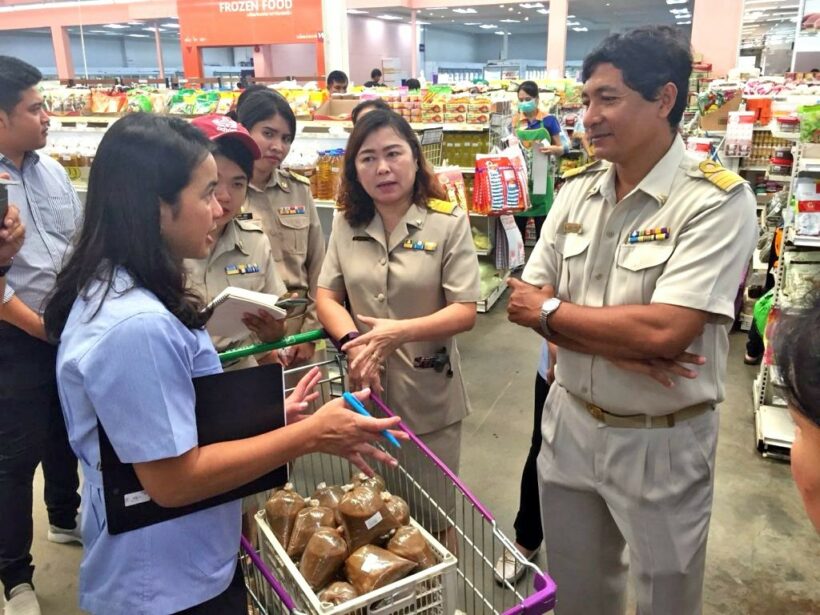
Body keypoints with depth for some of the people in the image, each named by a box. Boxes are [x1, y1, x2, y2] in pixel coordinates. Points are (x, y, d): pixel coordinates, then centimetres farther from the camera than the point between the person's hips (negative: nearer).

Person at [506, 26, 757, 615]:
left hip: (662, 444, -5)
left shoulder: (717, 200, -18)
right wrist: (616, 347, -18)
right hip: (570, 425, 5)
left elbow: (664, 331, -28)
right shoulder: (577, 189, 1)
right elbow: (527, 302, -3)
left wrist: (550, 312, -15)